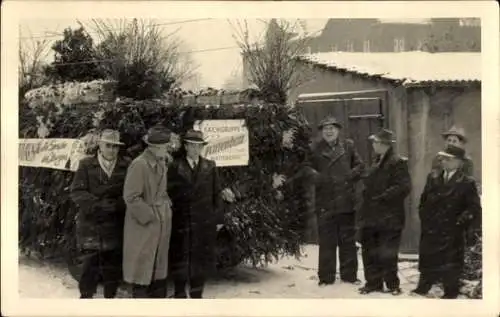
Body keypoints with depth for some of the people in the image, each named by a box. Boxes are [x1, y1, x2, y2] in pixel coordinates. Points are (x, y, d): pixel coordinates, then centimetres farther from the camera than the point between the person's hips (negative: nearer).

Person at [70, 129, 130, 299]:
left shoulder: (126, 166, 5)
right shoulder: (86, 165, 3)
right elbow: (76, 192, -5)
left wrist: (117, 204, -18)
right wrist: (98, 203, -19)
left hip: (115, 226, 1)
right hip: (91, 225, -1)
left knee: (113, 266, 7)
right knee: (89, 265, -3)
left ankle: (110, 296, 21)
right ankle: (86, 296, 12)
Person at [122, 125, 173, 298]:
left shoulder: (163, 163, 6)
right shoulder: (139, 164, -19)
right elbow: (131, 197, -20)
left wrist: (166, 205, 8)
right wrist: (149, 216, -16)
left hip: (161, 224, 8)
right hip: (143, 225, -8)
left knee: (159, 269, 14)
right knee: (142, 269, 0)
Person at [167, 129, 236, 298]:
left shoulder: (210, 166, 7)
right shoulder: (175, 166, 0)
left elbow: (216, 194, 7)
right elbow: (171, 192, -4)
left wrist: (218, 219, 1)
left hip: (205, 222, 2)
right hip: (181, 222, -2)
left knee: (201, 260, 7)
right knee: (180, 261, 3)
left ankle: (196, 296, 18)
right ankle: (180, 295, 14)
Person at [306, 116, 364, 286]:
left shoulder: (348, 146, 7)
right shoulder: (315, 149, 2)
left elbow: (359, 166, 11)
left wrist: (350, 177, -3)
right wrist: (318, 179, -13)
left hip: (346, 201, 2)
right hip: (325, 202, -2)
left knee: (348, 240, 9)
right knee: (327, 241, 2)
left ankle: (349, 274, 20)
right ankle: (326, 277, 11)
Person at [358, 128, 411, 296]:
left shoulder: (397, 163, -9)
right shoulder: (377, 163, 17)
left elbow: (404, 187, -18)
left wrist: (381, 198, -17)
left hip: (388, 219, -8)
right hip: (372, 217, 8)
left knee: (387, 254, -3)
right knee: (369, 252, 10)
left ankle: (393, 285, 10)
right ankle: (373, 283, 20)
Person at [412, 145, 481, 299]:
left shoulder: (466, 183, -6)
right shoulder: (433, 179, 8)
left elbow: (475, 207, -8)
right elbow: (423, 201, 17)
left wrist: (461, 220, -16)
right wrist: (424, 217, 7)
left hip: (451, 233, -4)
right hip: (430, 230, 4)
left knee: (450, 263, 2)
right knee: (427, 260, 10)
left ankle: (450, 292, 16)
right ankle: (423, 287, 23)